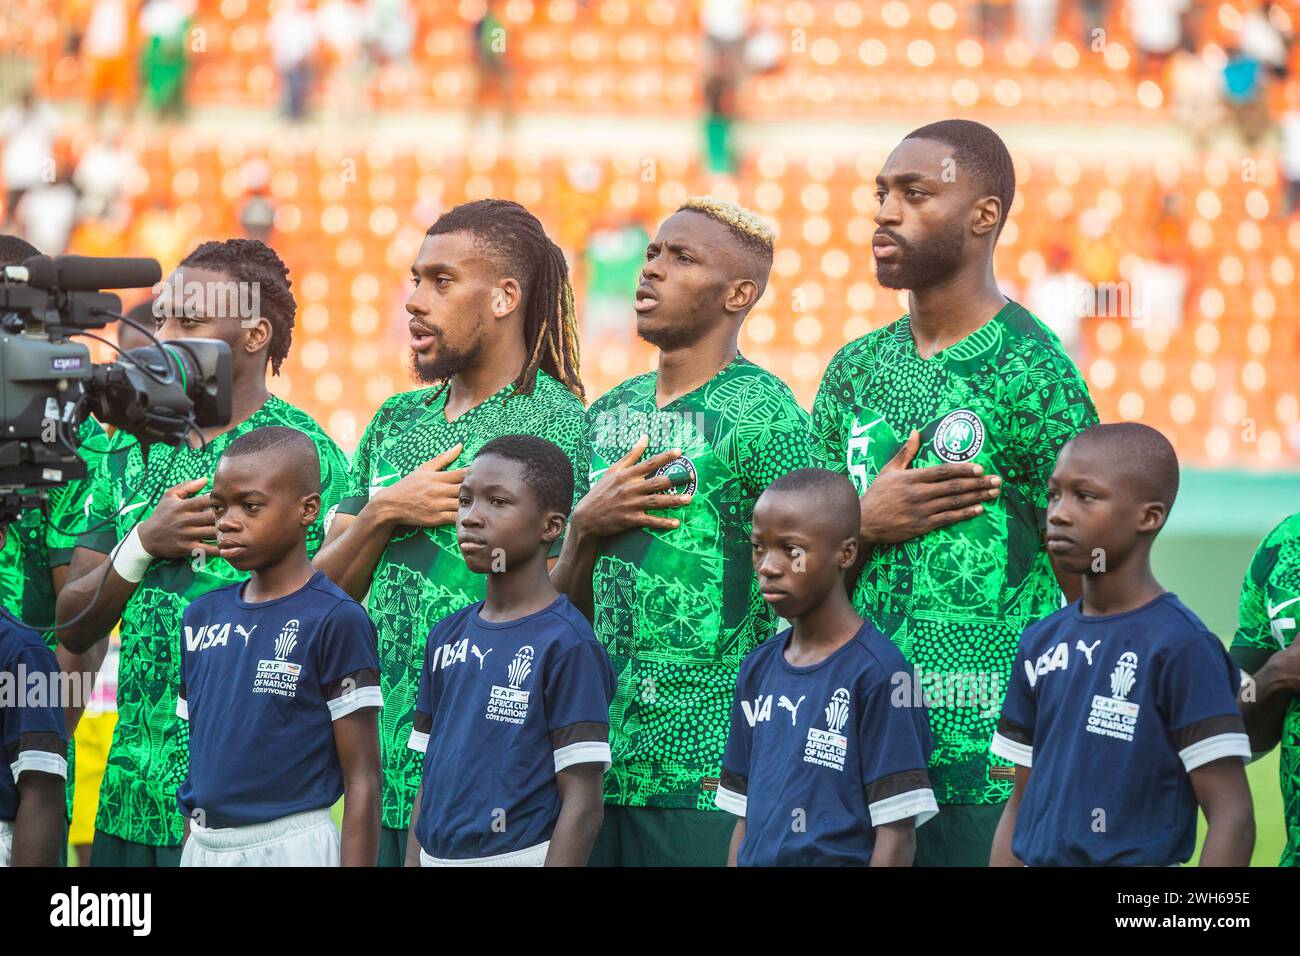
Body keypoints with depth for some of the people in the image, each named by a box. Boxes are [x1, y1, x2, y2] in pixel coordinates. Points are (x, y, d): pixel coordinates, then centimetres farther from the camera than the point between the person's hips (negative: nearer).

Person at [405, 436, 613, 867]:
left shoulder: (565, 643, -11)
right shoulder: (447, 637, 10)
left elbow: (583, 806, -14)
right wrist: (413, 862, 9)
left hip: (520, 854, -6)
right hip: (437, 856, 6)